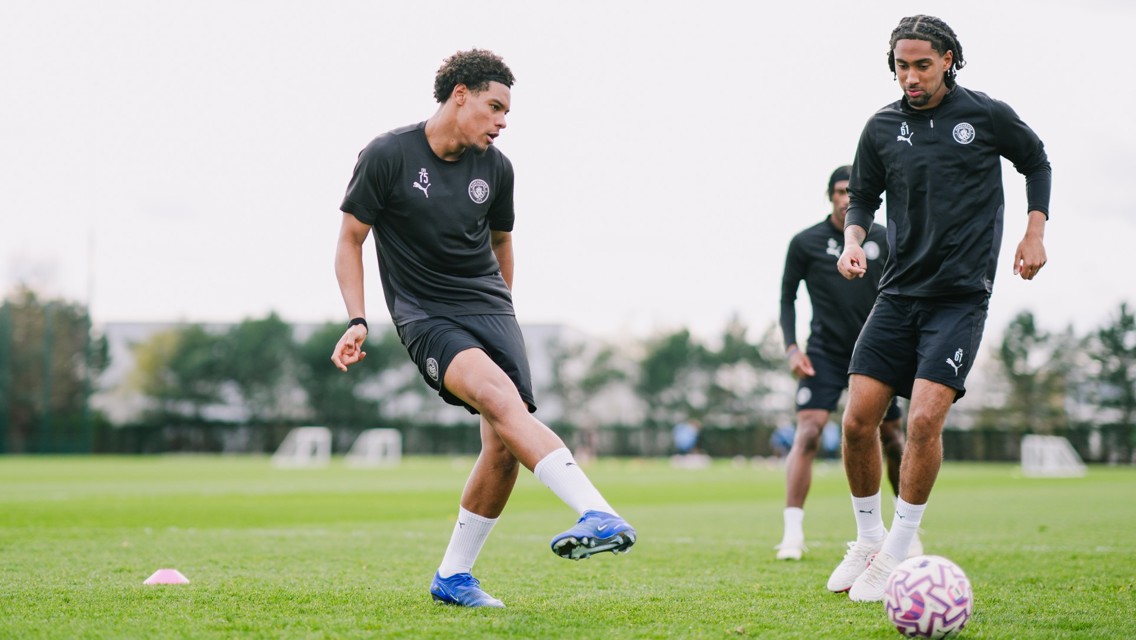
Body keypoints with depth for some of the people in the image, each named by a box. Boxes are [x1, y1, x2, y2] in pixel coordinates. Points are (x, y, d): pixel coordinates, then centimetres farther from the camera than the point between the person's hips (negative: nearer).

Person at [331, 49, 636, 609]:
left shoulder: (496, 168, 7)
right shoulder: (387, 156, -7)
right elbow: (351, 239, 0)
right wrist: (357, 321, -9)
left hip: (487, 306, 5)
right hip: (424, 316, -5)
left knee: (504, 444, -10)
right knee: (500, 396, -30)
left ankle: (452, 577, 7)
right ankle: (600, 516, -43)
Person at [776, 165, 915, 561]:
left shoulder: (884, 240, 3)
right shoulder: (805, 243, -3)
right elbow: (788, 296, 4)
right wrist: (791, 347, -7)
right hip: (825, 354, -2)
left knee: (892, 438, 7)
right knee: (808, 431, -19)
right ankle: (793, 532, -21)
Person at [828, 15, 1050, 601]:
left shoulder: (987, 115, -2)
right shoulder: (882, 128, 5)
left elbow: (1036, 164, 15)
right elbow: (862, 196, 17)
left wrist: (1034, 233, 5)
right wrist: (854, 239, -3)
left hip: (961, 295, -3)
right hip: (898, 294, 4)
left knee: (924, 418, -18)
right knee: (857, 419, -4)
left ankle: (895, 557, -5)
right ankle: (867, 537, 18)